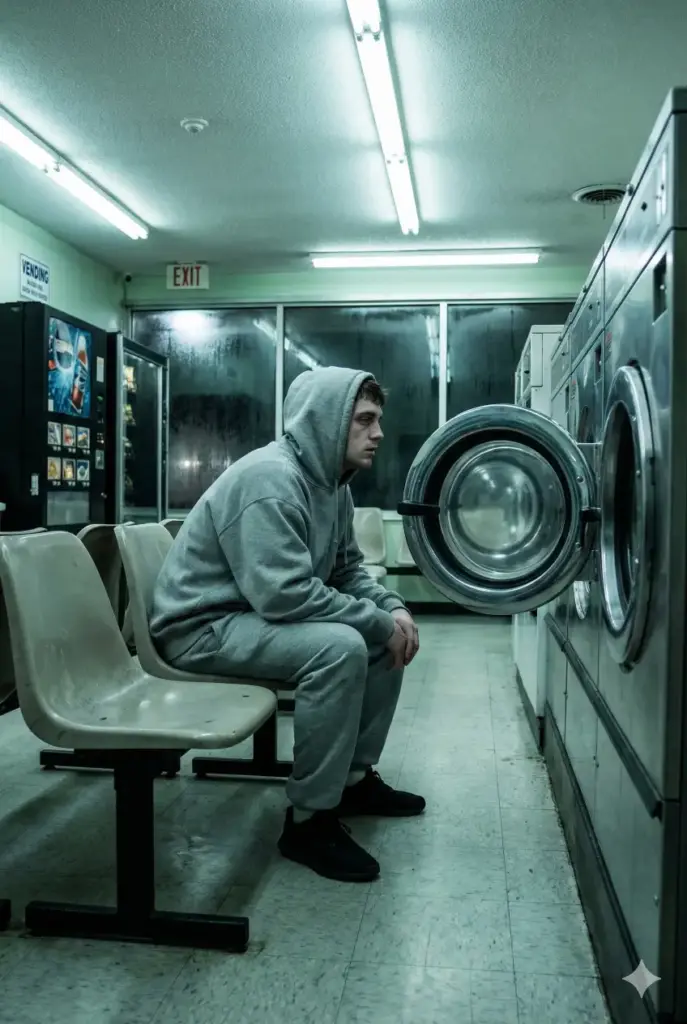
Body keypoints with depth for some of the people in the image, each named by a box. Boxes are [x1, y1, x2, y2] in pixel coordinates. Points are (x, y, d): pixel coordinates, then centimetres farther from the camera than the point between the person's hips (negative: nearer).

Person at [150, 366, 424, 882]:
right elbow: (284, 594, -32)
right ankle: (309, 820, -16)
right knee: (340, 647, -31)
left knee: (386, 638, 5)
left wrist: (391, 608, -5)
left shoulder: (331, 480, 6)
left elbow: (349, 569, 14)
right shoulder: (270, 478, -25)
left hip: (260, 616, 10)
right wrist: (378, 622, -23)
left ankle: (356, 778, 18)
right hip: (204, 626, -10)